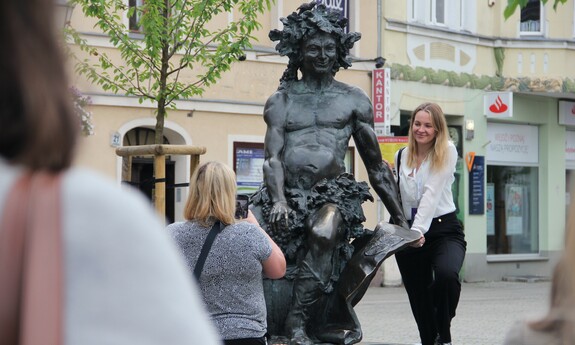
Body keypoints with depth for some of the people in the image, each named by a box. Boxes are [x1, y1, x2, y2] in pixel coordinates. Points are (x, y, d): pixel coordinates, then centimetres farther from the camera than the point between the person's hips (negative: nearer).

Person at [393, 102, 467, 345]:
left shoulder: (447, 152, -4)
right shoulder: (401, 156, 9)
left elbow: (432, 193, -17)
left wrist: (419, 230, -25)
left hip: (444, 229, -4)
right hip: (408, 232, 4)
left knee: (446, 274, -32)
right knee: (419, 298, 5)